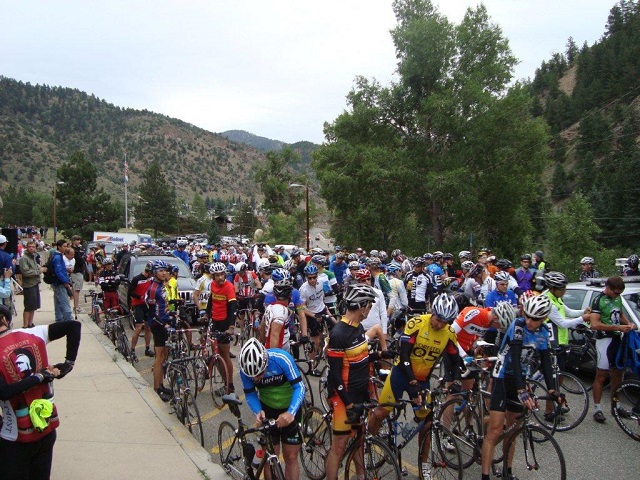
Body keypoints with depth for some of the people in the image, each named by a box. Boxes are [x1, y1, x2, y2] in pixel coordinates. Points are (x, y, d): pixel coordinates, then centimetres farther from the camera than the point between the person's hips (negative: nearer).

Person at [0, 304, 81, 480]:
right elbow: (73, 325, -2)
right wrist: (68, 363, -3)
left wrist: (41, 376, -18)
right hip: (48, 426, 5)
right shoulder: (32, 335, -4)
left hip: (17, 437, -5)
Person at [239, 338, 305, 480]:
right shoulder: (245, 369, -22)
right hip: (267, 410, 2)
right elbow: (250, 394, -8)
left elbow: (299, 387, -27)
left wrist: (290, 413, -41)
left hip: (290, 410, -2)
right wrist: (258, 412, -28)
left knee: (291, 457, 2)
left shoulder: (282, 358, -32)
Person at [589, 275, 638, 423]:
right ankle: (597, 409, 4)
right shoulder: (598, 300, -14)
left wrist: (629, 323, 4)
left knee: (617, 374, 14)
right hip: (605, 340, -8)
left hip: (617, 339, 8)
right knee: (601, 375, -3)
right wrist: (618, 327, -24)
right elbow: (594, 324, -22)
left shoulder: (617, 298, 10)